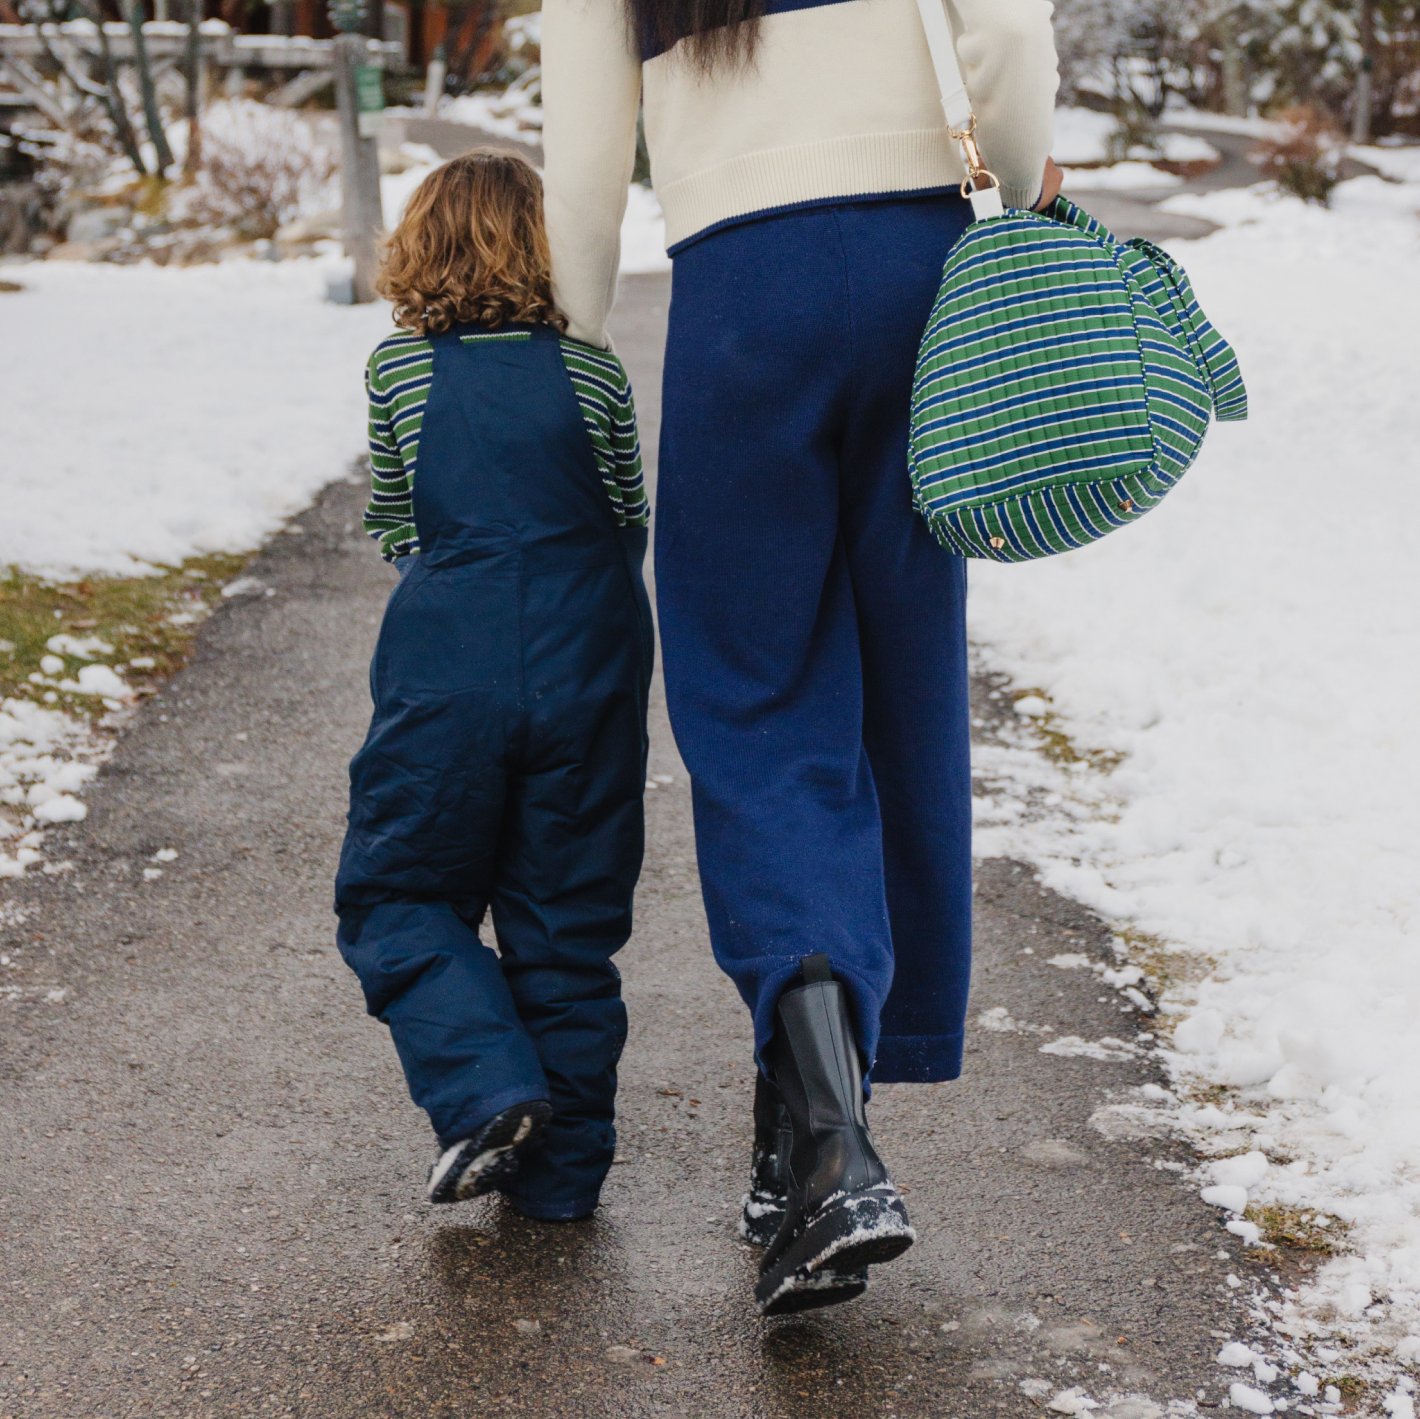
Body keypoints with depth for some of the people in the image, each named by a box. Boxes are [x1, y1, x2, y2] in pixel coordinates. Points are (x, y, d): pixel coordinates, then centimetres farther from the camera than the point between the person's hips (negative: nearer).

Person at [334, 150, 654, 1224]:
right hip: (586, 675, 1)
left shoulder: (397, 370, 1)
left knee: (396, 899, 13)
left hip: (445, 674, -1)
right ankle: (561, 1168, 15)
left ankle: (489, 1091, -8)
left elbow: (394, 530, 11)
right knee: (567, 923, 11)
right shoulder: (594, 373, 1)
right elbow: (632, 530, 9)